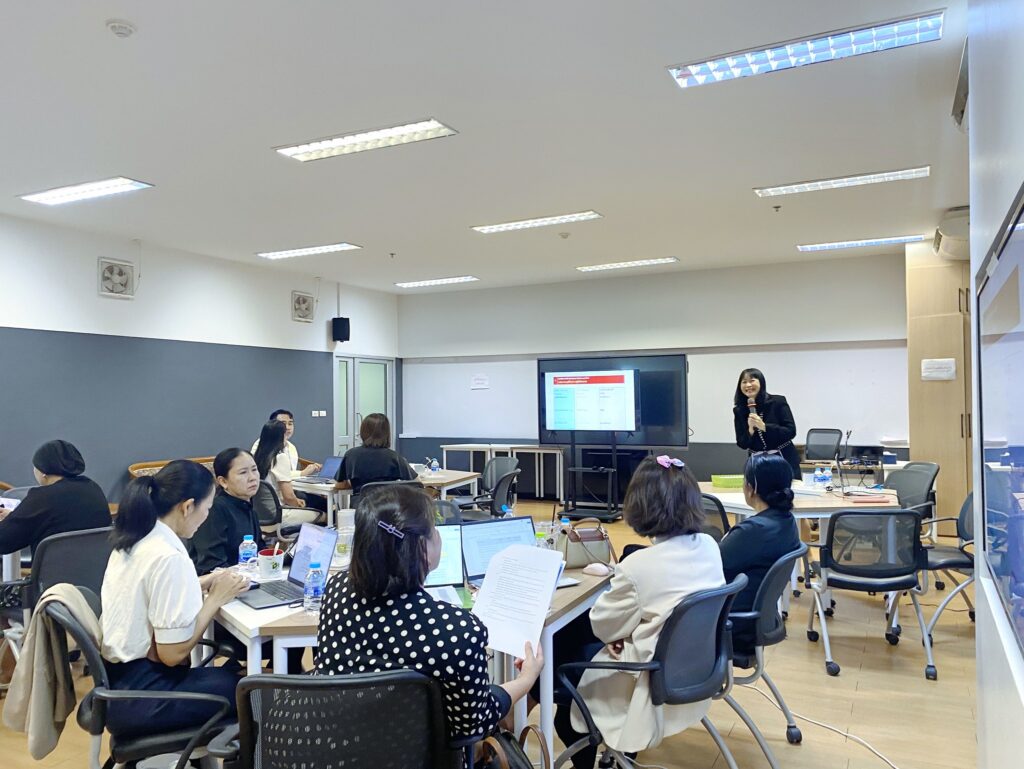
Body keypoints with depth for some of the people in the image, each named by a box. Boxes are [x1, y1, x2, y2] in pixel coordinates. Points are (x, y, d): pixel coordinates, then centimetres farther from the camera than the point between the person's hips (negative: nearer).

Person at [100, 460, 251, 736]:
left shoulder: (132, 540, 4)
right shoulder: (169, 557, -24)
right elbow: (173, 653, -22)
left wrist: (202, 584, 7)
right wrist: (216, 598, -11)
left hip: (118, 681, 9)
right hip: (139, 697, -9)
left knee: (235, 672, 18)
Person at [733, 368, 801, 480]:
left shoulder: (778, 402, -8)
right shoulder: (739, 410, -1)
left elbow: (791, 431, -13)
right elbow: (742, 444, -2)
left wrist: (764, 426, -23)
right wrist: (751, 430, -21)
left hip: (784, 461, -2)